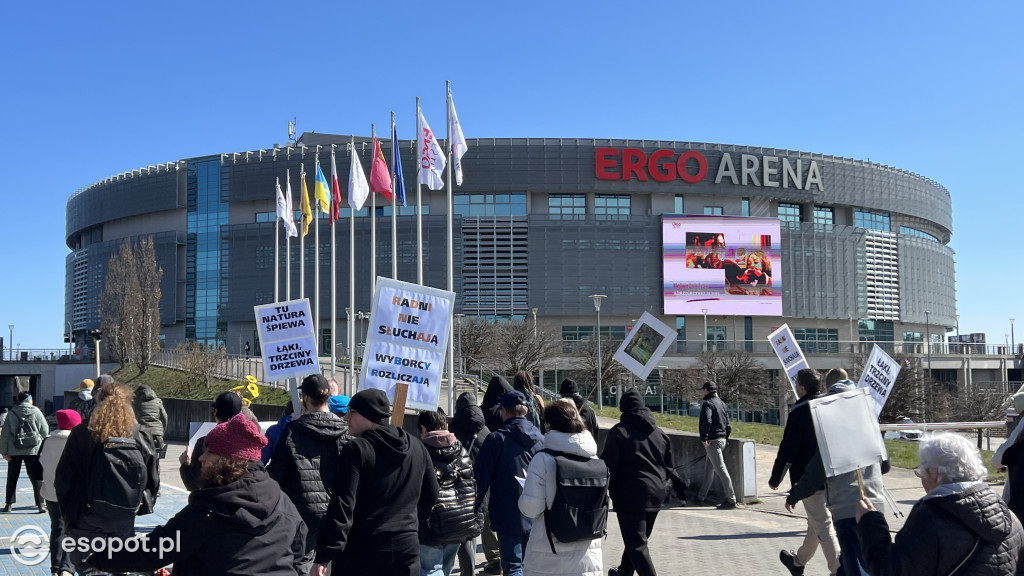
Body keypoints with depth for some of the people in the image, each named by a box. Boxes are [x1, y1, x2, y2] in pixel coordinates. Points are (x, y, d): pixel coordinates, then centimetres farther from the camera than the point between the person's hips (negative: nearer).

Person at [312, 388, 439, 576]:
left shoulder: (356, 449, -12)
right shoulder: (416, 446, 7)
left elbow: (342, 506, -17)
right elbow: (431, 496, 15)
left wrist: (323, 557, -16)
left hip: (363, 551, -5)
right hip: (407, 547, 5)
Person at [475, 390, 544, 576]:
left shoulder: (496, 439, -11)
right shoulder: (541, 440, 2)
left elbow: (481, 477, -11)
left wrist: (476, 508, 1)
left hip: (507, 516, -4)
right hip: (536, 517, 5)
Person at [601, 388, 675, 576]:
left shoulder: (619, 432, -10)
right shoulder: (660, 433, 9)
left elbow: (608, 466, -10)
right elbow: (669, 467, 13)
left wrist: (610, 489, 4)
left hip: (630, 495, -7)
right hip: (656, 495, 7)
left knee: (636, 544, -4)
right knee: (638, 539, 23)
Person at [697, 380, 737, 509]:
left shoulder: (707, 403, -11)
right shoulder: (722, 403, 16)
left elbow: (706, 421, -26)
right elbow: (728, 424, 19)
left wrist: (704, 438, -21)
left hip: (712, 440, -9)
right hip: (722, 439, 9)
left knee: (720, 469, -9)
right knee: (709, 469, 18)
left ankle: (731, 500, -11)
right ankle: (701, 496, 27)